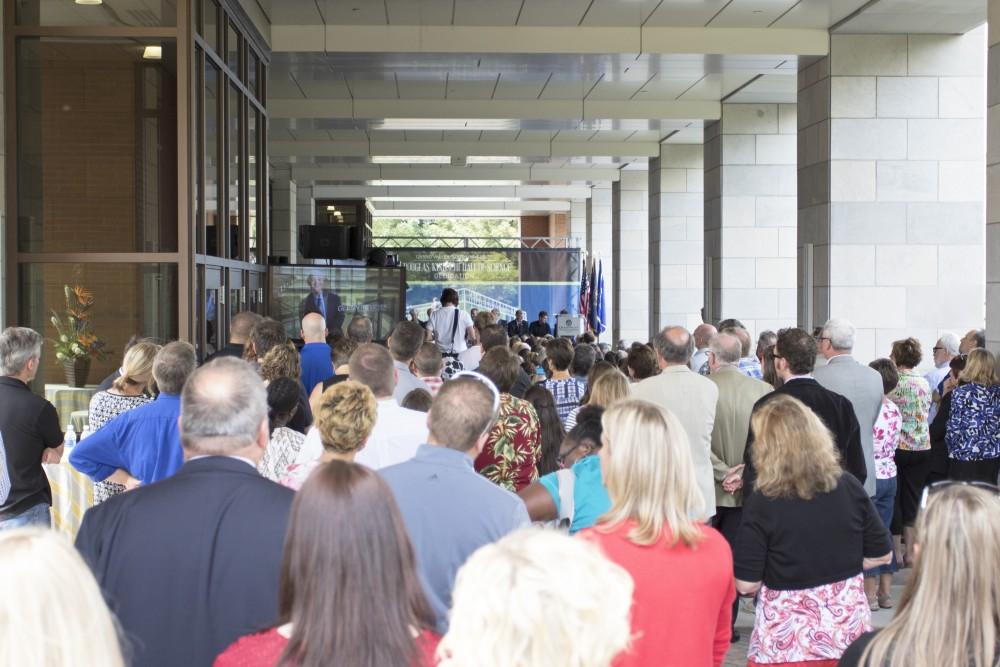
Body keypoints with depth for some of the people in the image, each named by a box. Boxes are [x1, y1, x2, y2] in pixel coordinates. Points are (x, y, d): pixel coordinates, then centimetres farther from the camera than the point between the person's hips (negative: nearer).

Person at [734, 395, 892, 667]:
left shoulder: (761, 503, -17)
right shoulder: (849, 486, -5)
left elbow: (747, 584, -16)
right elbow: (881, 554, 4)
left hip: (788, 642, -3)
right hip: (848, 631, 4)